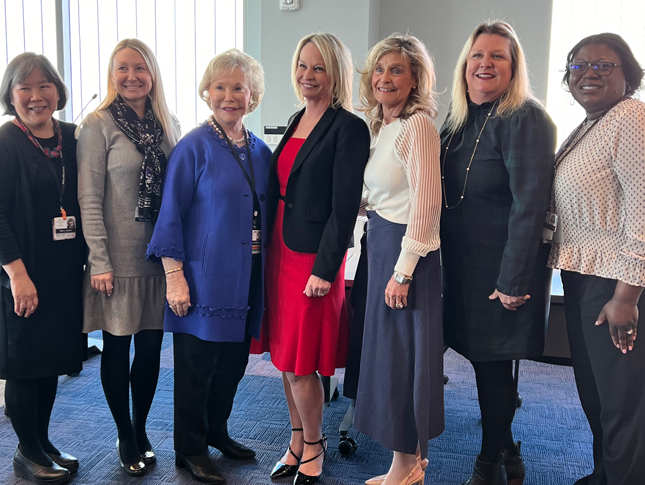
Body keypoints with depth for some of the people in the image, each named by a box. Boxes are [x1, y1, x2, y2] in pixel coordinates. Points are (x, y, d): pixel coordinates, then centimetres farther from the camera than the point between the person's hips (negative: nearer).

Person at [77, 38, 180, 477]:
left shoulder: (168, 125, 9)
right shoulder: (99, 125, -6)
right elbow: (89, 199, -9)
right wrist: (99, 262, -12)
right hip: (118, 258, -4)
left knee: (151, 346, 10)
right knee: (117, 347, 7)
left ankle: (142, 430, 29)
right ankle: (125, 438, 24)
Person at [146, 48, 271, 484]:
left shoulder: (260, 151, 9)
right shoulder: (194, 147, -9)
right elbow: (171, 214, -10)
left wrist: (264, 267, 11)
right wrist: (174, 276, -14)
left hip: (247, 279, 6)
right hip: (204, 277, -6)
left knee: (234, 361, 16)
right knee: (197, 363, 5)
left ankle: (217, 431, 37)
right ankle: (190, 448, 23)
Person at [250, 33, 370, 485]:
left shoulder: (349, 128, -11)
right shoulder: (298, 120, 13)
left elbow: (345, 206, -15)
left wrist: (324, 269, -18)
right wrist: (268, 245, 11)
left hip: (314, 256, -8)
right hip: (281, 249, 8)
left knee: (300, 365, 1)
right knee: (285, 358, 15)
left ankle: (313, 447, 24)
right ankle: (297, 443, 32)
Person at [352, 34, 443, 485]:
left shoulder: (417, 126, -15)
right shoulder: (382, 126, 13)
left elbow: (425, 204, -21)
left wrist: (403, 271, -22)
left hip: (407, 251, -9)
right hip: (381, 244, 9)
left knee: (400, 353, 1)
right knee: (388, 349, 16)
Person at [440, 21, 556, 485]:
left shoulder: (525, 119, -14)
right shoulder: (460, 120, 10)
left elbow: (530, 204, -20)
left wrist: (513, 280, -21)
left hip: (504, 270, -7)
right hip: (464, 265, 7)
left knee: (493, 364, 2)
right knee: (485, 362, 15)